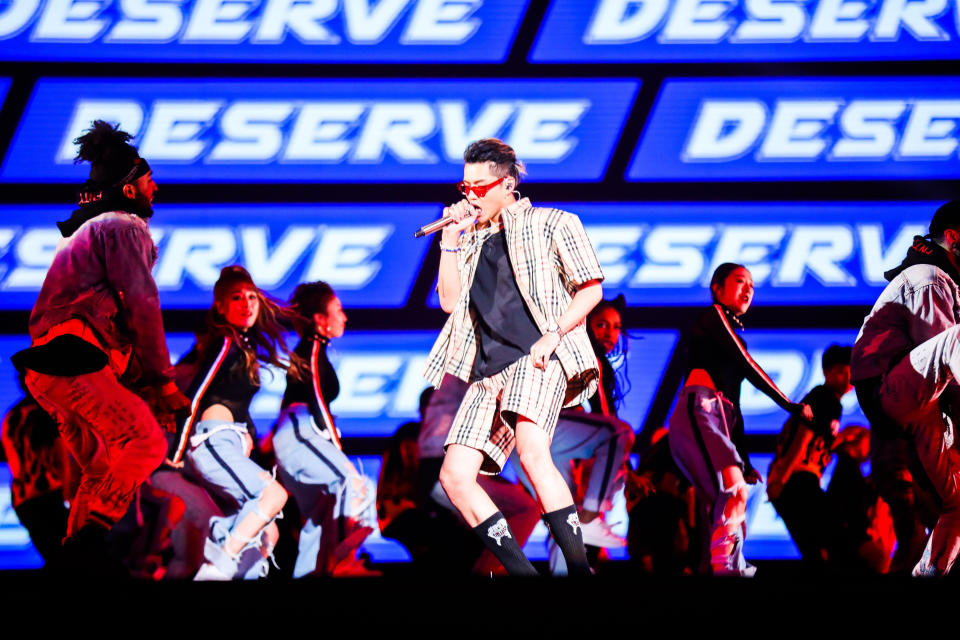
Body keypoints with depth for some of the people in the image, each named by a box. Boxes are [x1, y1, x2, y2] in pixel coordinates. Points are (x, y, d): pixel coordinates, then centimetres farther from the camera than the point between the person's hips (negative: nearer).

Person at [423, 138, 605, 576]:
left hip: (536, 356, -7)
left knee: (532, 453, -32)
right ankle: (522, 573, -8)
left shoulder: (551, 224, 10)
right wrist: (450, 240, 12)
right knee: (455, 477, -9)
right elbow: (450, 300, 19)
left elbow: (590, 289, 3)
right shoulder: (473, 240, 27)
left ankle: (581, 572, -35)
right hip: (489, 370, 7)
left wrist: (553, 335, -10)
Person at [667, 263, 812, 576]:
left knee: (726, 505, 0)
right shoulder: (714, 317, 7)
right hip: (699, 410, -10)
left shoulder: (731, 334, 32)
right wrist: (792, 407, -2)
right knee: (735, 488, -26)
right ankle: (724, 568, -36)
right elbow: (748, 368, -4)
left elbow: (733, 405, 31)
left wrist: (744, 460, 26)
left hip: (718, 421, 10)